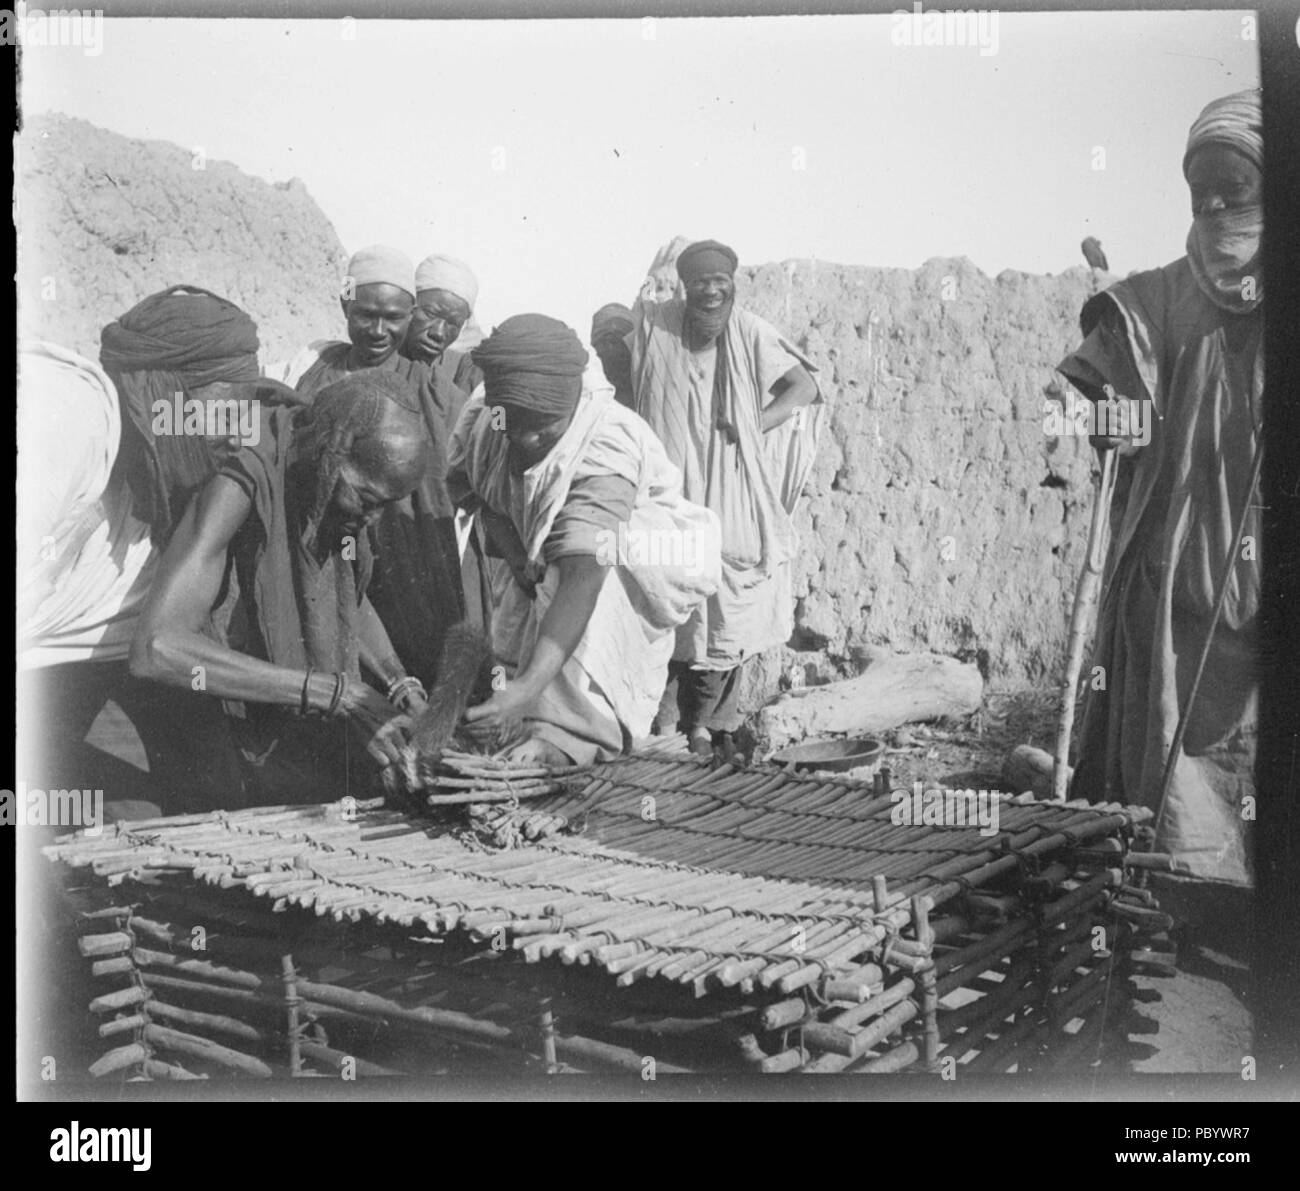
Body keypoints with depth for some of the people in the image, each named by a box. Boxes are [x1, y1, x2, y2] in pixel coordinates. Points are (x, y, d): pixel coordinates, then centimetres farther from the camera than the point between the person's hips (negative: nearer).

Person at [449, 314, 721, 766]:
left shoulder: (605, 451, -40)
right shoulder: (480, 422, -21)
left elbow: (584, 578, -51)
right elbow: (473, 490, 3)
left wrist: (530, 687, -61)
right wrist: (517, 556, -15)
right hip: (541, 562, 7)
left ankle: (572, 734, -39)